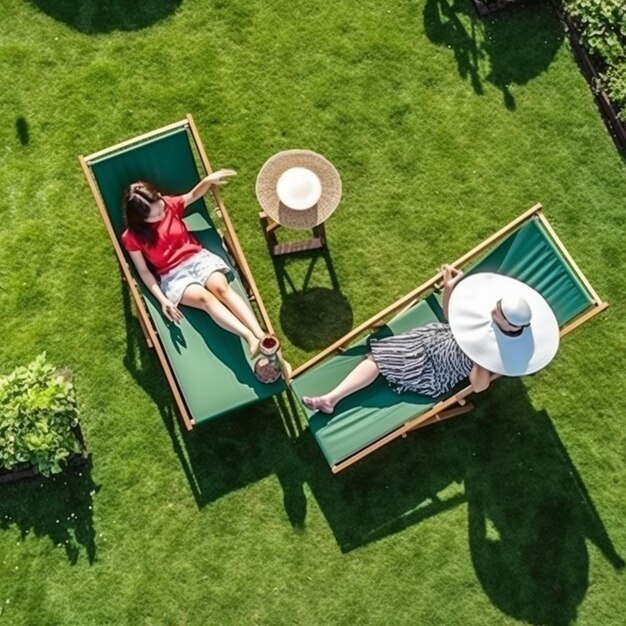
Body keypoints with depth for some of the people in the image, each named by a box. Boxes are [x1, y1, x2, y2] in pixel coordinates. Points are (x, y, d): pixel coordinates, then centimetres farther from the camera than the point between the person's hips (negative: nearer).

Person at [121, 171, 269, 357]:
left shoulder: (169, 204, 0)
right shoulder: (131, 237, -7)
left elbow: (193, 195, 11)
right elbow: (144, 271, -3)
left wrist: (208, 180, -11)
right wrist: (162, 299, -13)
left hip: (198, 257, 3)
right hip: (173, 276, -3)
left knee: (222, 288, -27)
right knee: (204, 298, -31)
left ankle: (261, 334, -40)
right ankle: (250, 338, -44)